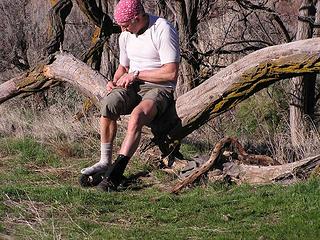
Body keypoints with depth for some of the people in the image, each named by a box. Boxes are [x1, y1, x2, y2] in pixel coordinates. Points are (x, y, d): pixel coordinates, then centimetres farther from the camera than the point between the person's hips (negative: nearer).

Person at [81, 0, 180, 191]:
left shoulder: (163, 30, -13)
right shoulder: (126, 36, 12)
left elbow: (171, 73, -18)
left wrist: (136, 74, -14)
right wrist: (115, 81, 3)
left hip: (160, 90, -6)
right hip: (132, 88, 6)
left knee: (137, 116, -36)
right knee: (108, 104, -26)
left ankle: (117, 171, -38)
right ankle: (105, 162, -19)